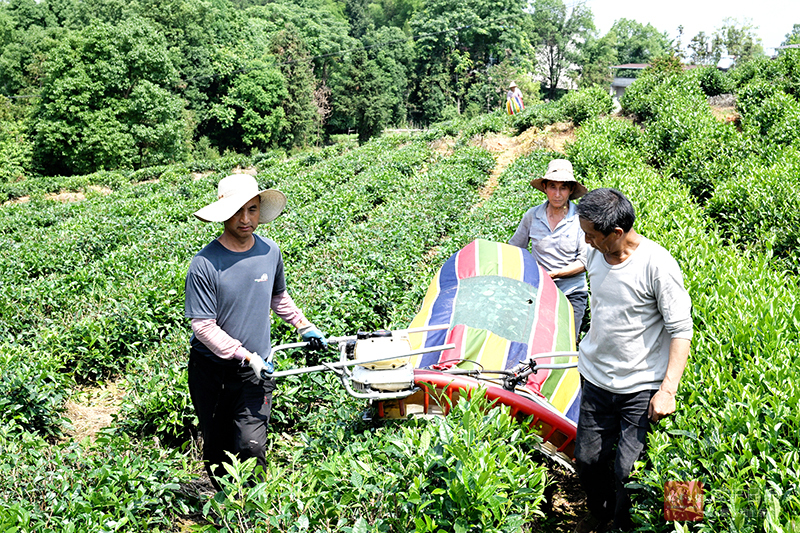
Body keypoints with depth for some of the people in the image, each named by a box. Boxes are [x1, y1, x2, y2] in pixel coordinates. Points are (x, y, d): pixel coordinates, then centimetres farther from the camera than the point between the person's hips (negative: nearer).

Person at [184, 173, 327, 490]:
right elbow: (203, 326, -17)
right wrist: (245, 356, -21)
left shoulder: (270, 251, -2)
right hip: (211, 369, -2)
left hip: (255, 370, 2)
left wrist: (304, 327, 20)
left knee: (251, 445, -8)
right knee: (216, 447, 14)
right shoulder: (204, 264, -17)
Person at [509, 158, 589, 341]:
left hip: (571, 294, -2)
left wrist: (554, 273, -16)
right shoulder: (532, 216, 2)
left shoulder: (581, 218, -6)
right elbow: (514, 248, 14)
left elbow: (584, 261, -6)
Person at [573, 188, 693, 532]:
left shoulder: (657, 265, -20)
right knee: (587, 459, 13)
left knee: (627, 470, -4)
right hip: (595, 381, 6)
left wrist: (668, 390, -20)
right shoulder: (594, 254, -1)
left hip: (641, 388, -6)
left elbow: (681, 330, -15)